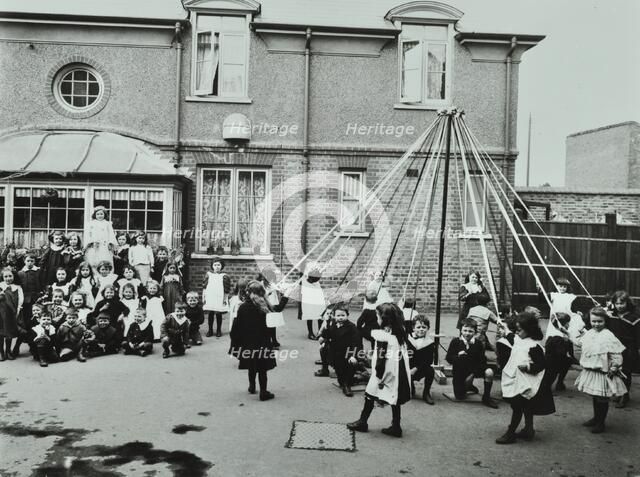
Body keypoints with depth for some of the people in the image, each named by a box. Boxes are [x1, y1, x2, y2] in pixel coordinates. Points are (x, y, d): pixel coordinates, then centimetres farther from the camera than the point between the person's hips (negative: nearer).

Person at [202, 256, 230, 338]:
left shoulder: (224, 276, -1)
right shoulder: (208, 274, 5)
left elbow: (227, 290, 1)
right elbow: (204, 287, 8)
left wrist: (225, 299, -1)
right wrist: (203, 297, 4)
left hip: (219, 299, -2)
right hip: (210, 299, 2)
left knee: (219, 315, 3)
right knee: (210, 314, 4)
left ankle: (219, 330, 16)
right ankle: (210, 330, 17)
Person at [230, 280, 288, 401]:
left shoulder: (243, 307, -8)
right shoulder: (264, 306, -11)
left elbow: (236, 326, -6)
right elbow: (278, 309, 6)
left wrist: (235, 344, 2)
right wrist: (285, 297, 21)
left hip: (248, 343, 2)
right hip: (263, 342, -2)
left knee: (251, 366, 20)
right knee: (262, 368, 5)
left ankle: (252, 387, 35)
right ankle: (263, 392, 7)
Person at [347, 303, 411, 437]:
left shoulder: (382, 334, -18)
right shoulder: (400, 332, 4)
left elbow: (381, 357, -18)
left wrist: (379, 376, -14)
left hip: (387, 370, -7)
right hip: (400, 370, 7)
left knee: (370, 394, 9)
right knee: (395, 398, 13)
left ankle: (362, 422, 19)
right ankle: (396, 427, 17)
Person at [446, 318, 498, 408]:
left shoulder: (478, 343, -9)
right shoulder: (455, 342, -10)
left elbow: (482, 360, -10)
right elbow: (448, 358, -8)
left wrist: (472, 374, -20)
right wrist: (458, 356, -30)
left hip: (475, 369, 0)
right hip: (460, 372, 0)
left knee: (489, 372, -28)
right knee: (460, 397, -3)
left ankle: (486, 397, -8)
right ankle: (468, 386, 34)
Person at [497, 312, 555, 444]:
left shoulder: (534, 346, -22)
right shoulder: (519, 341, 6)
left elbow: (541, 365, -21)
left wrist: (528, 367, -32)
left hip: (525, 384, -9)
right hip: (517, 381, 9)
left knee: (516, 406, -4)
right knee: (526, 407, 20)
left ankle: (510, 433, 5)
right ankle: (528, 429, 33)